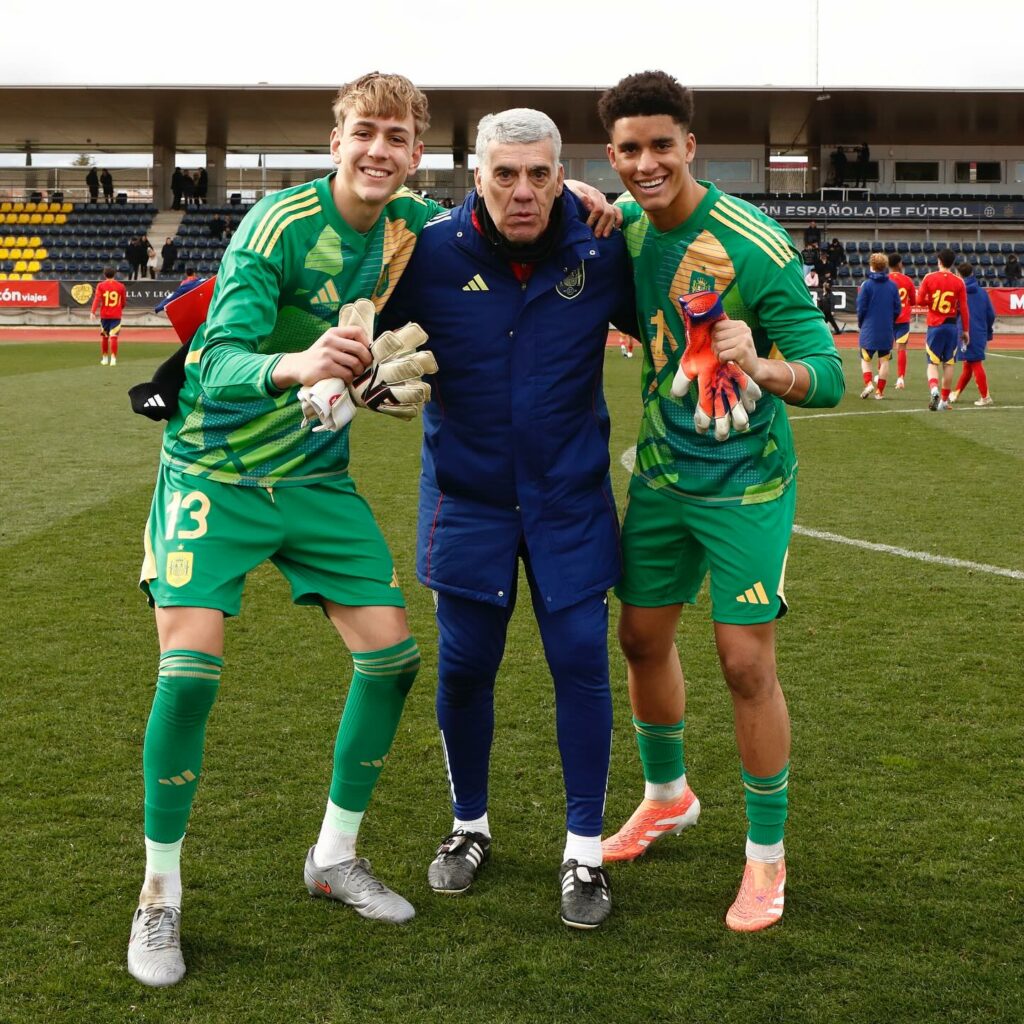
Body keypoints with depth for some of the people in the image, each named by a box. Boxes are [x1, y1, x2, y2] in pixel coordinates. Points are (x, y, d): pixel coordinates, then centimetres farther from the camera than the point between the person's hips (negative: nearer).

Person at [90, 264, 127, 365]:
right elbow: (123, 301, 9)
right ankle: (113, 359, -19)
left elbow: (97, 299, -12)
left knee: (104, 337, 16)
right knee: (113, 337, -7)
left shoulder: (100, 285, 0)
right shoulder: (120, 286, 1)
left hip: (104, 315, 1)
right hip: (116, 315, -1)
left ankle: (105, 358, 25)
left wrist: (93, 312, -18)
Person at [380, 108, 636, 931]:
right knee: (465, 665, 8)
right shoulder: (433, 254, -12)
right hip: (468, 498, 0)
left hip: (570, 497, 0)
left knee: (581, 660, -1)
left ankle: (584, 853, 15)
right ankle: (470, 826, 32)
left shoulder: (600, 253, -10)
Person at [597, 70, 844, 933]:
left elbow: (829, 374, -23)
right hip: (661, 474, 6)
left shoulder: (755, 246, -21)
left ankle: (767, 855, 13)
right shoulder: (625, 228, -3)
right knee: (642, 637, 14)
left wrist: (759, 367, -46)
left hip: (746, 484, -6)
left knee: (746, 662, -5)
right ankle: (667, 795, 40)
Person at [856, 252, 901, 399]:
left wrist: (860, 324, 10)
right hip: (887, 331, 2)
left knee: (866, 359, 10)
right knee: (884, 360, 9)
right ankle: (880, 391, 9)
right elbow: (898, 309, 3)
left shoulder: (866, 285, -9)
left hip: (869, 329, -2)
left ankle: (868, 383, -12)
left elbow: (861, 308, -7)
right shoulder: (893, 285, 0)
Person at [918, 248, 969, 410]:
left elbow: (920, 300, -6)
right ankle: (944, 400, 12)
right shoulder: (958, 282, -2)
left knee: (932, 363, 3)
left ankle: (934, 389, -24)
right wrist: (966, 330, 5)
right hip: (951, 325, 1)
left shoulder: (929, 278, -4)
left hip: (934, 325, -1)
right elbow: (964, 308, -1)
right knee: (948, 364, 9)